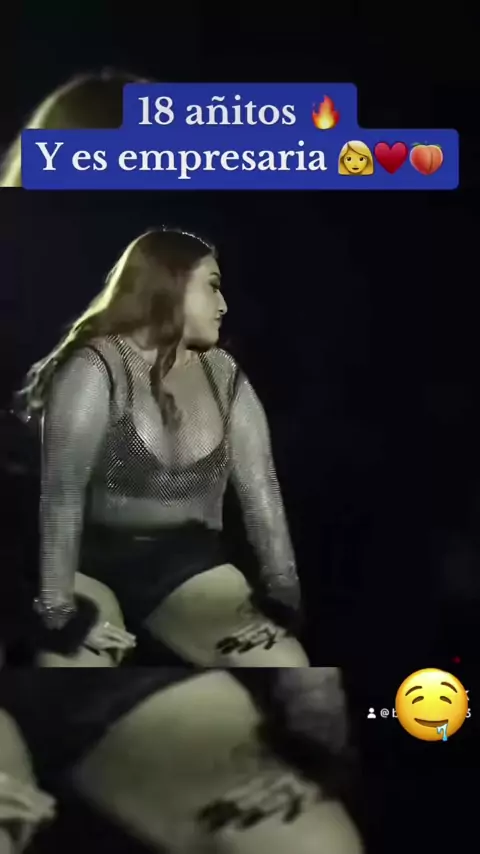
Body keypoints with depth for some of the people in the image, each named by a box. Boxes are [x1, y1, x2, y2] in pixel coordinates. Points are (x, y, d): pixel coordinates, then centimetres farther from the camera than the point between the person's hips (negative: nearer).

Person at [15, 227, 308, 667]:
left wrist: (282, 593, -11)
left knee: (287, 671, -15)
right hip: (94, 560, -4)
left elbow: (260, 488, -3)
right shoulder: (95, 368, -13)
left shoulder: (224, 376, 2)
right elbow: (61, 493, -19)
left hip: (188, 563, 4)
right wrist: (61, 610, -22)